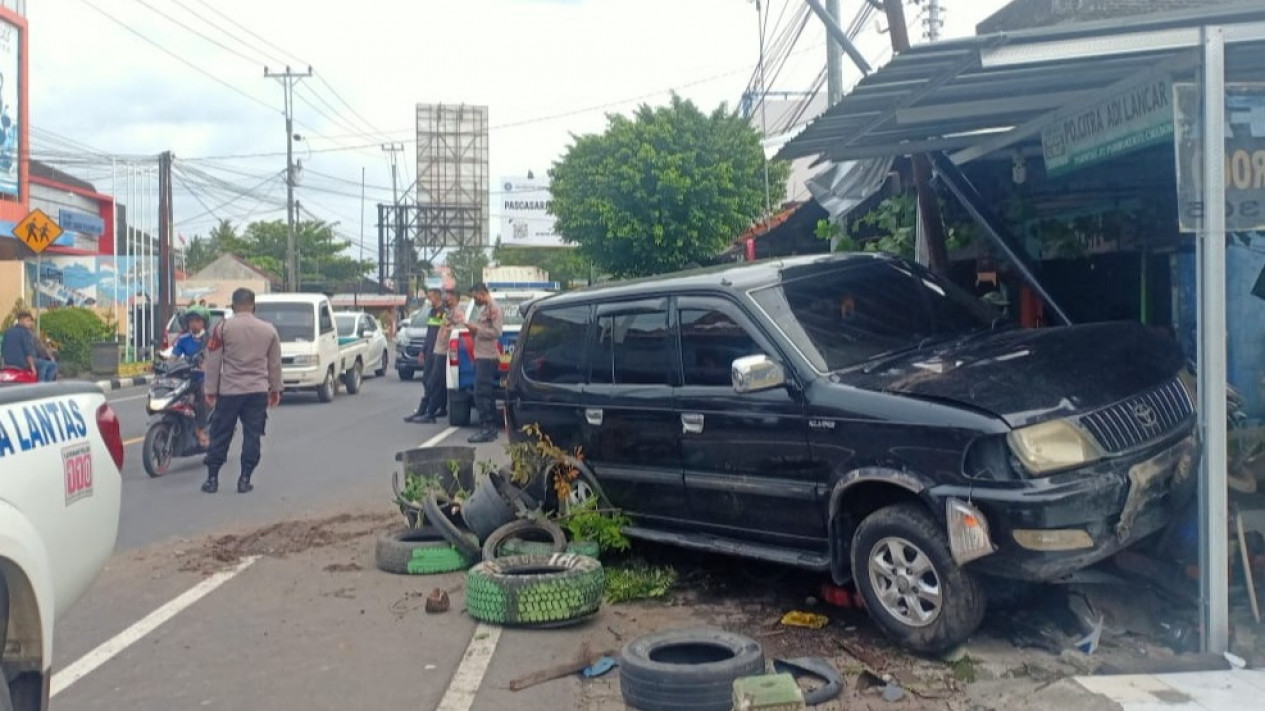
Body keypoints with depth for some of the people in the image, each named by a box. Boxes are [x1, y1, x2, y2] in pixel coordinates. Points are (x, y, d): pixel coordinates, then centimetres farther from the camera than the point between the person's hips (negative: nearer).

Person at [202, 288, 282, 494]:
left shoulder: (223, 328, -3)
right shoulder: (269, 330, 4)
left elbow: (213, 361, -2)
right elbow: (275, 363, 10)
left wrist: (210, 390, 5)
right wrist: (275, 390, 18)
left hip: (229, 391, -1)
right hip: (258, 391, 1)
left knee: (221, 435, 8)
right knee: (252, 436, 5)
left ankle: (212, 478, 12)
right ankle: (245, 479, 5)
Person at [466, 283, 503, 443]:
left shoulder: (494, 308, -11)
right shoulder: (485, 308, 20)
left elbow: (496, 332, -18)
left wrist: (477, 329, -14)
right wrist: (474, 329, 10)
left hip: (487, 357, -10)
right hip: (482, 356, 10)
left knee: (481, 394, -12)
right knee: (486, 394, 13)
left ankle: (486, 430, -11)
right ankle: (491, 428, 18)